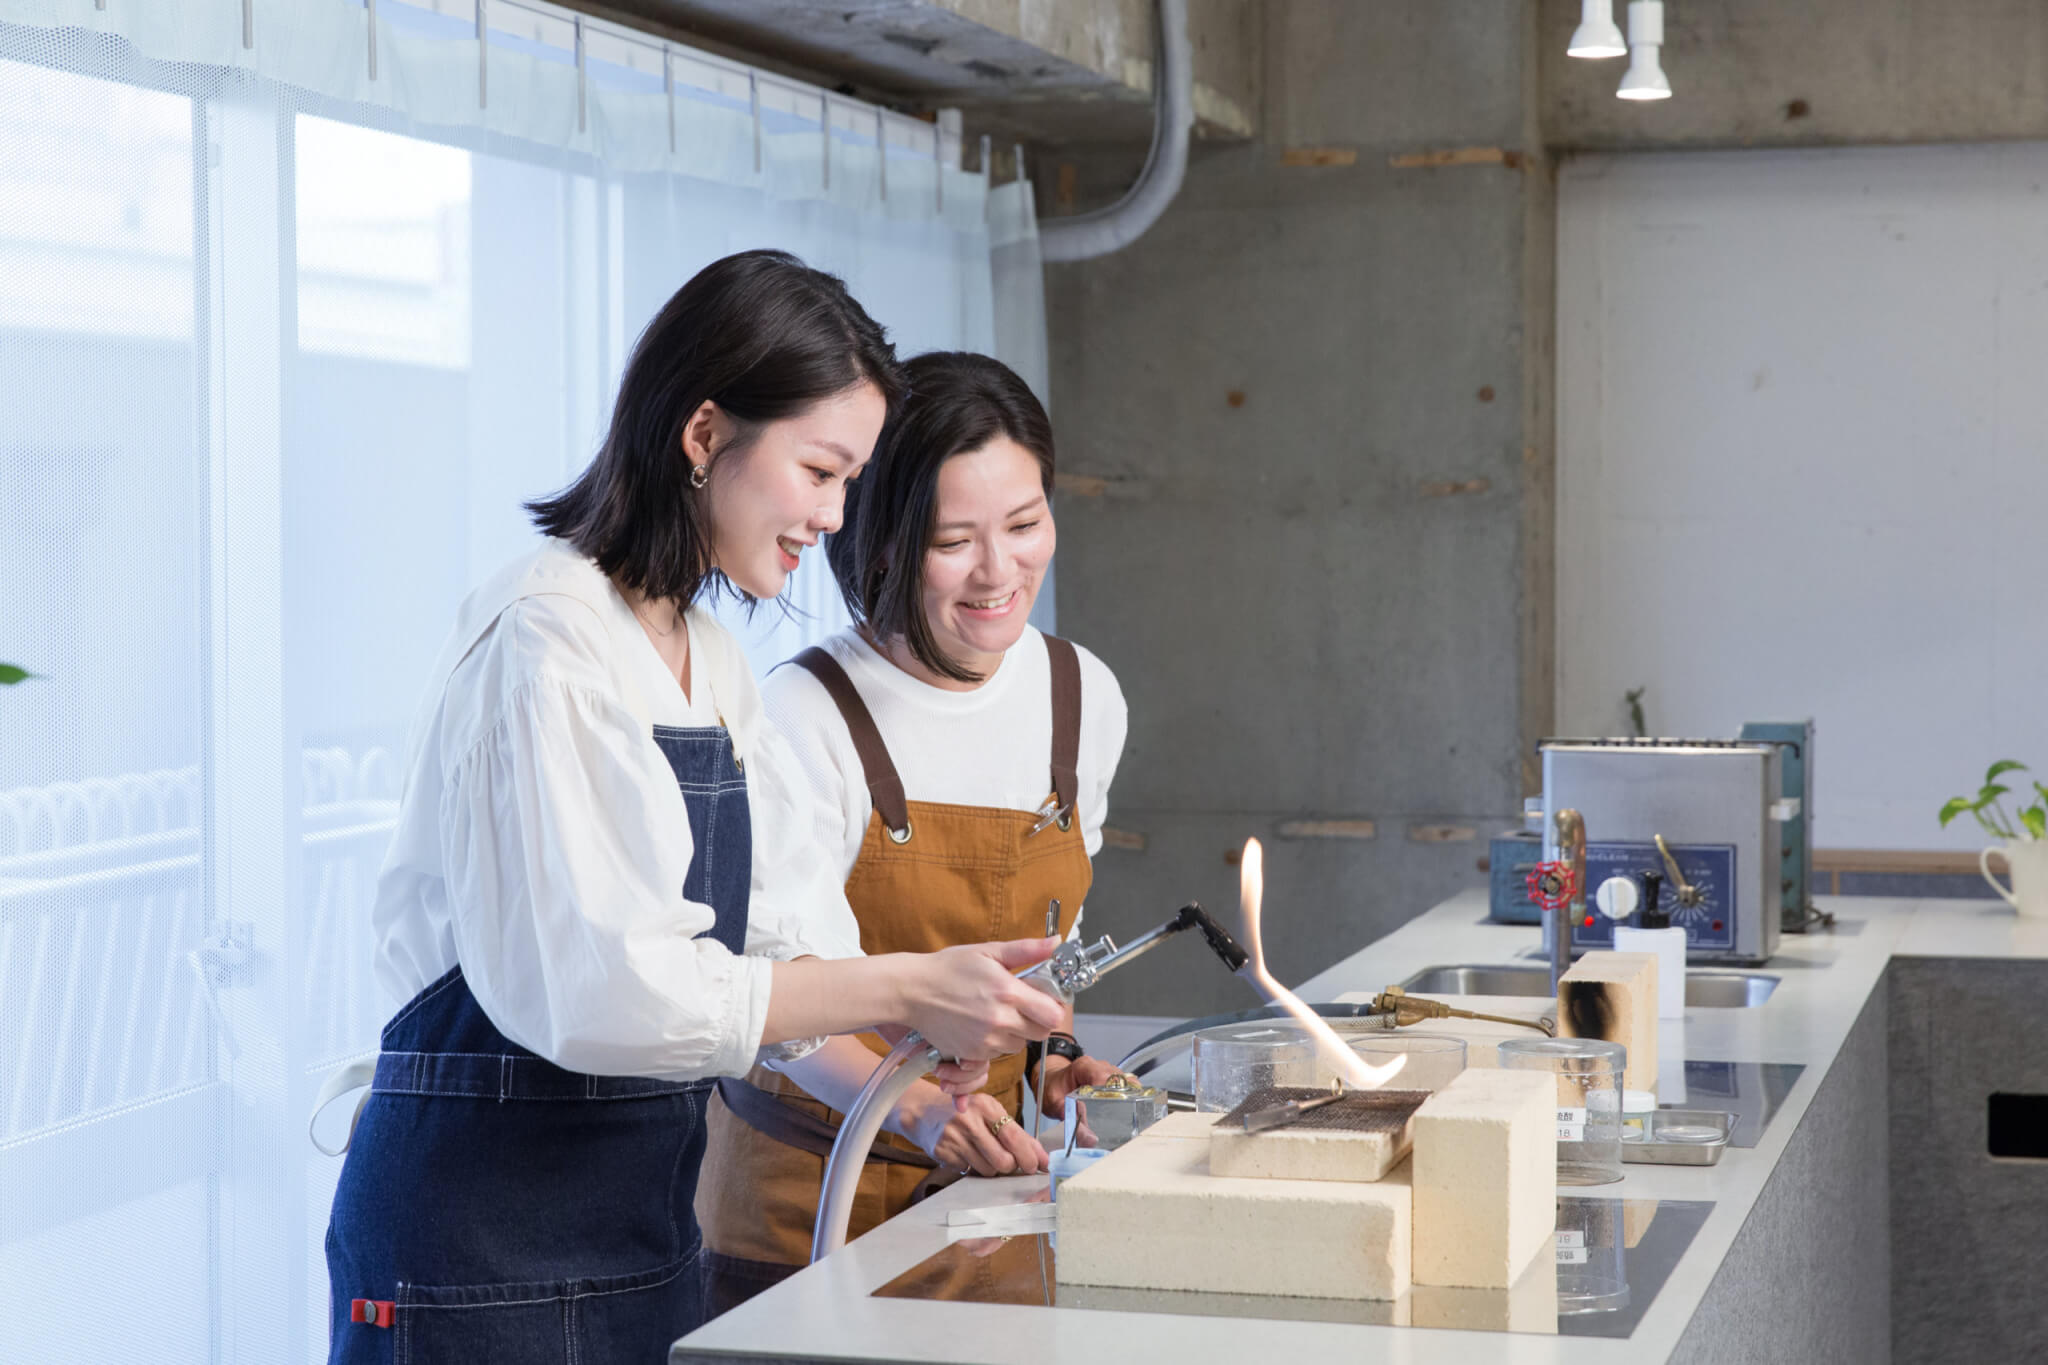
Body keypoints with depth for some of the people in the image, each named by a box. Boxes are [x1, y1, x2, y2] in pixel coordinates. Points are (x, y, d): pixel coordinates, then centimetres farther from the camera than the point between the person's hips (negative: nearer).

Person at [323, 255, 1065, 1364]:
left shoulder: (711, 667, 12)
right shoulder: (540, 641, -16)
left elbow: (791, 937, 6)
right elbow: (594, 988, -25)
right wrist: (905, 991, -24)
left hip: (644, 1221, 8)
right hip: (481, 1247, -8)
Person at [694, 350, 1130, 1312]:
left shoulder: (1085, 699, 2)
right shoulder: (806, 715, -17)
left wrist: (1049, 1053, -1)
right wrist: (921, 1113, -34)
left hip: (994, 1191, 5)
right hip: (810, 1200, -5)